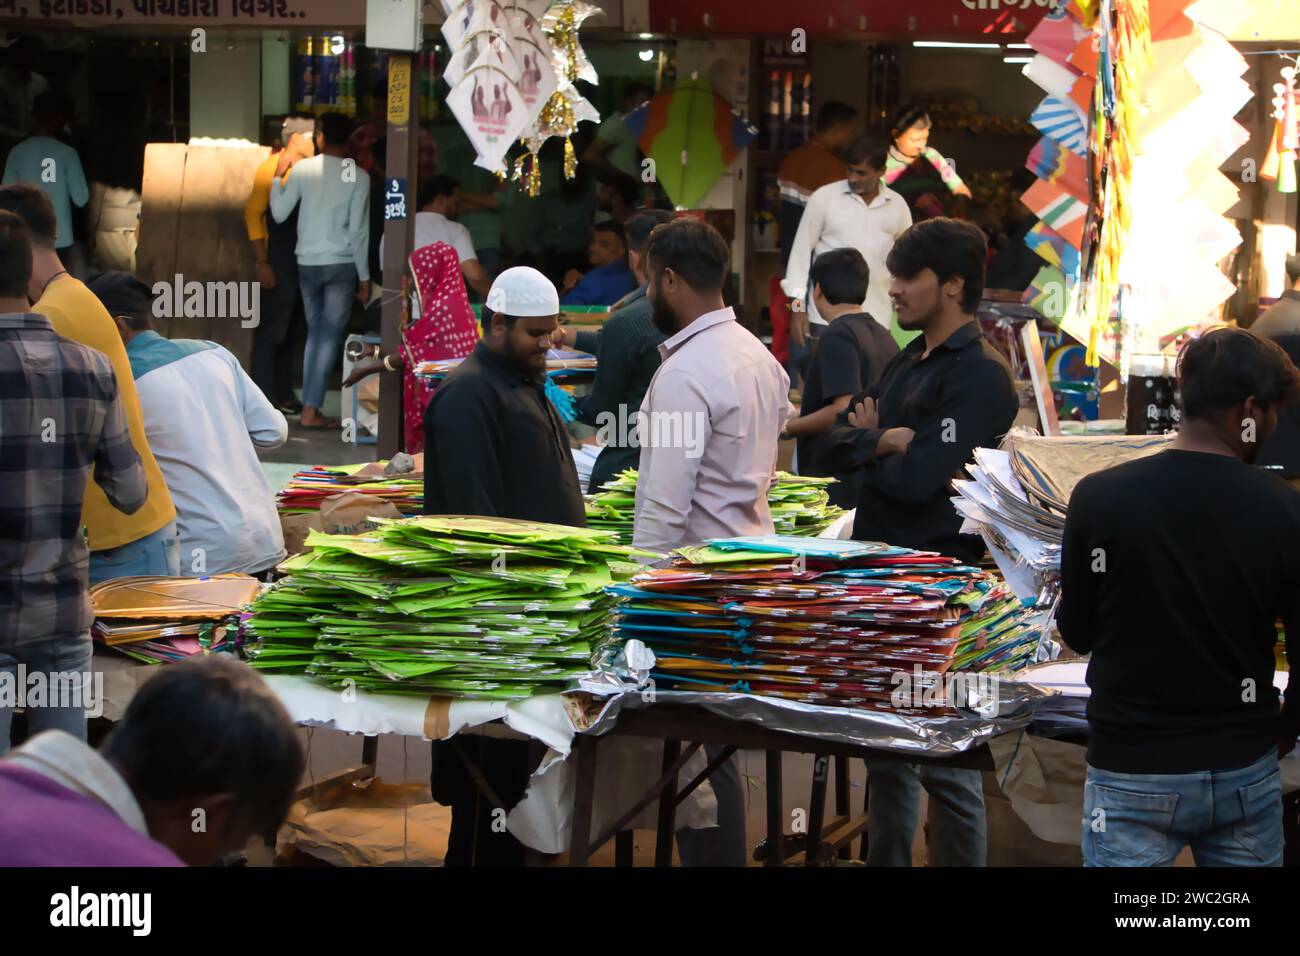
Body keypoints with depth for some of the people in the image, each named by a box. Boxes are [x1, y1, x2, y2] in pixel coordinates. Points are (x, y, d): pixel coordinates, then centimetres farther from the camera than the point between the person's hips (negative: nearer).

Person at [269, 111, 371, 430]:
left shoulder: (303, 169, -2)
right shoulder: (358, 176, -5)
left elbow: (279, 213, 2)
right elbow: (359, 230, -7)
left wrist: (277, 176, 14)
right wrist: (364, 277, -1)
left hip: (308, 263, 2)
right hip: (342, 264, -2)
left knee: (315, 333, 14)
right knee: (330, 336, -1)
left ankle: (310, 406, 11)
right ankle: (311, 409, -7)